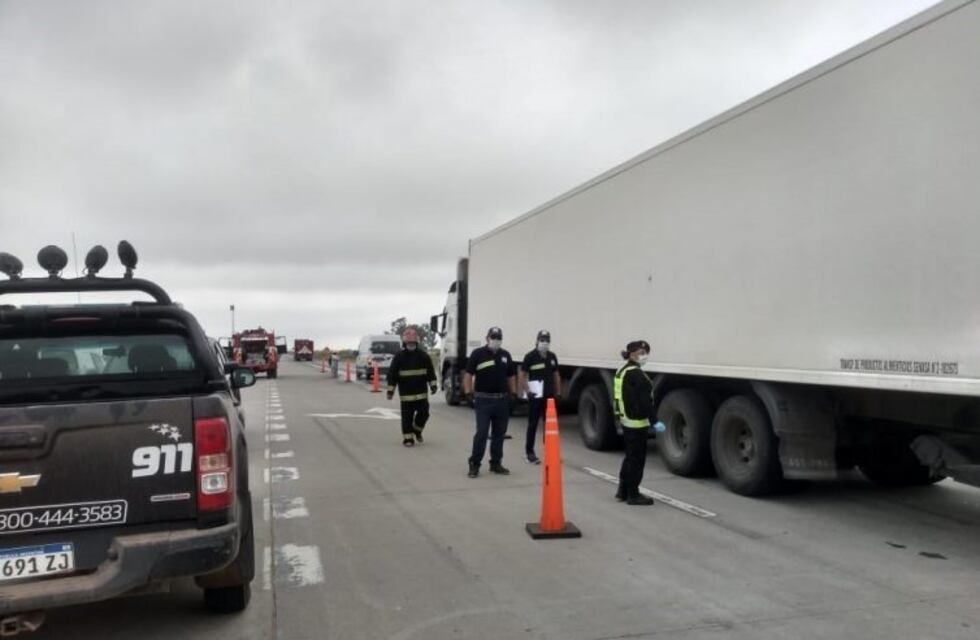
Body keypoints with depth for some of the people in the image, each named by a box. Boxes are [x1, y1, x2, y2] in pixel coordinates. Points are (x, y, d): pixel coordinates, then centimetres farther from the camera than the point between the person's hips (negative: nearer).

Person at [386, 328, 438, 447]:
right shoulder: (399, 357, -3)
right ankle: (408, 438, 11)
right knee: (407, 416, 1)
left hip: (421, 392, 2)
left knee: (424, 413, 2)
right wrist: (390, 390, -4)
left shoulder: (423, 356, 3)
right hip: (406, 393, -2)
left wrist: (433, 385, 2)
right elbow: (392, 374, -1)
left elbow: (430, 372, 9)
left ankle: (417, 430, 28)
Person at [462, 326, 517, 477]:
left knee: (499, 433, 10)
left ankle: (496, 463, 21)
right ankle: (474, 464, 2)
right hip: (483, 400, -5)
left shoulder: (506, 355, 10)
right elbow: (468, 374, -5)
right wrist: (468, 393, -13)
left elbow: (511, 376, 18)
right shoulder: (478, 354, -4)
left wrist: (513, 393, 11)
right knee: (482, 433, -7)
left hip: (502, 400, 5)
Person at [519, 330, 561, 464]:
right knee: (533, 425, 1)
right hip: (535, 397, -5)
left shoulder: (552, 356, 10)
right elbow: (522, 375, -7)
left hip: (550, 396, 5)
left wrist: (558, 392, 10)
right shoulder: (530, 356, -8)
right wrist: (527, 392, -15)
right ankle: (530, 452, 9)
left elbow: (556, 375, 16)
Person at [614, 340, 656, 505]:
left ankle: (623, 491, 25)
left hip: (626, 420, 10)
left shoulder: (622, 371, 14)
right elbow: (645, 400, -21)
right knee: (637, 458, -2)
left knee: (629, 456, 18)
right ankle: (633, 494, 5)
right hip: (637, 422, -10)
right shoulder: (636, 373, -17)